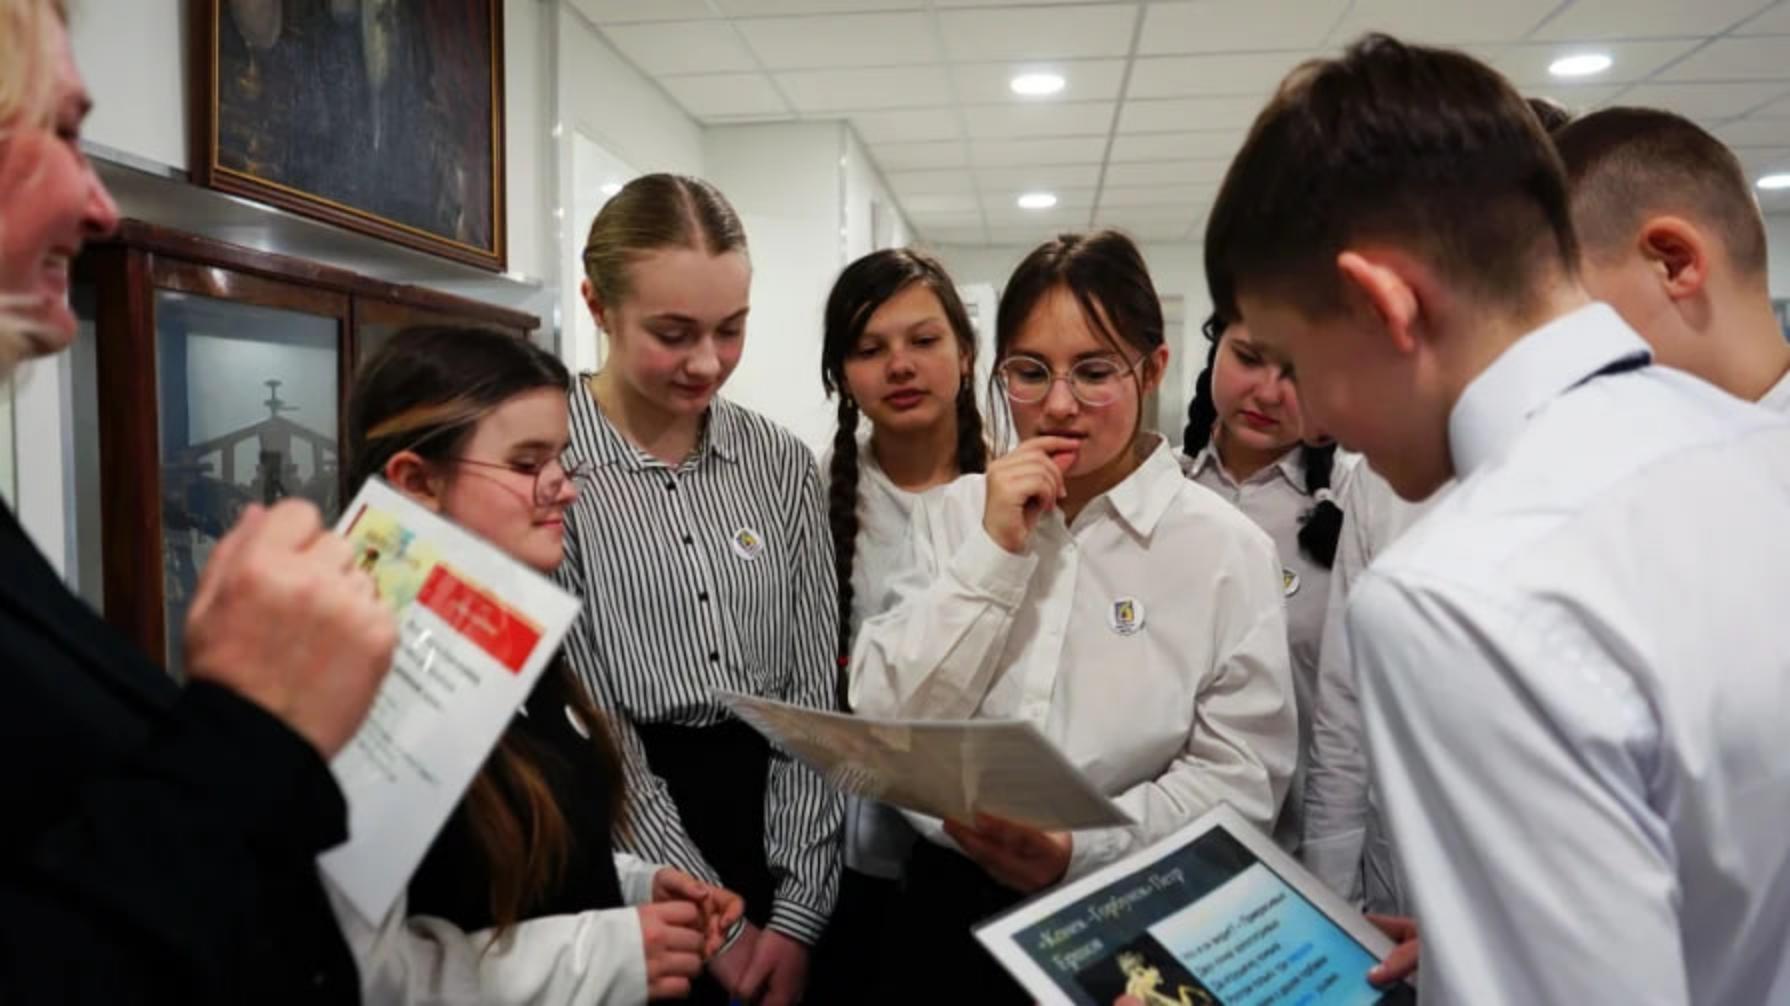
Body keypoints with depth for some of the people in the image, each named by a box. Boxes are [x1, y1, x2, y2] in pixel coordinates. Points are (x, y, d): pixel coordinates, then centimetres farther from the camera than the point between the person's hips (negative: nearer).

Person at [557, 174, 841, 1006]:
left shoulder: (782, 463, 2)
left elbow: (814, 686, 1)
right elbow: (585, 724, -12)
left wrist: (797, 910, -6)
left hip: (778, 816, 4)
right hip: (627, 847, -3)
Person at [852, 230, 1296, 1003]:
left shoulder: (1227, 549, -8)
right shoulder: (953, 513, 0)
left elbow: (1238, 778, -11)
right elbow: (886, 720, -7)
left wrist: (1085, 848, -26)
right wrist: (992, 551, -15)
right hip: (949, 898, 3)